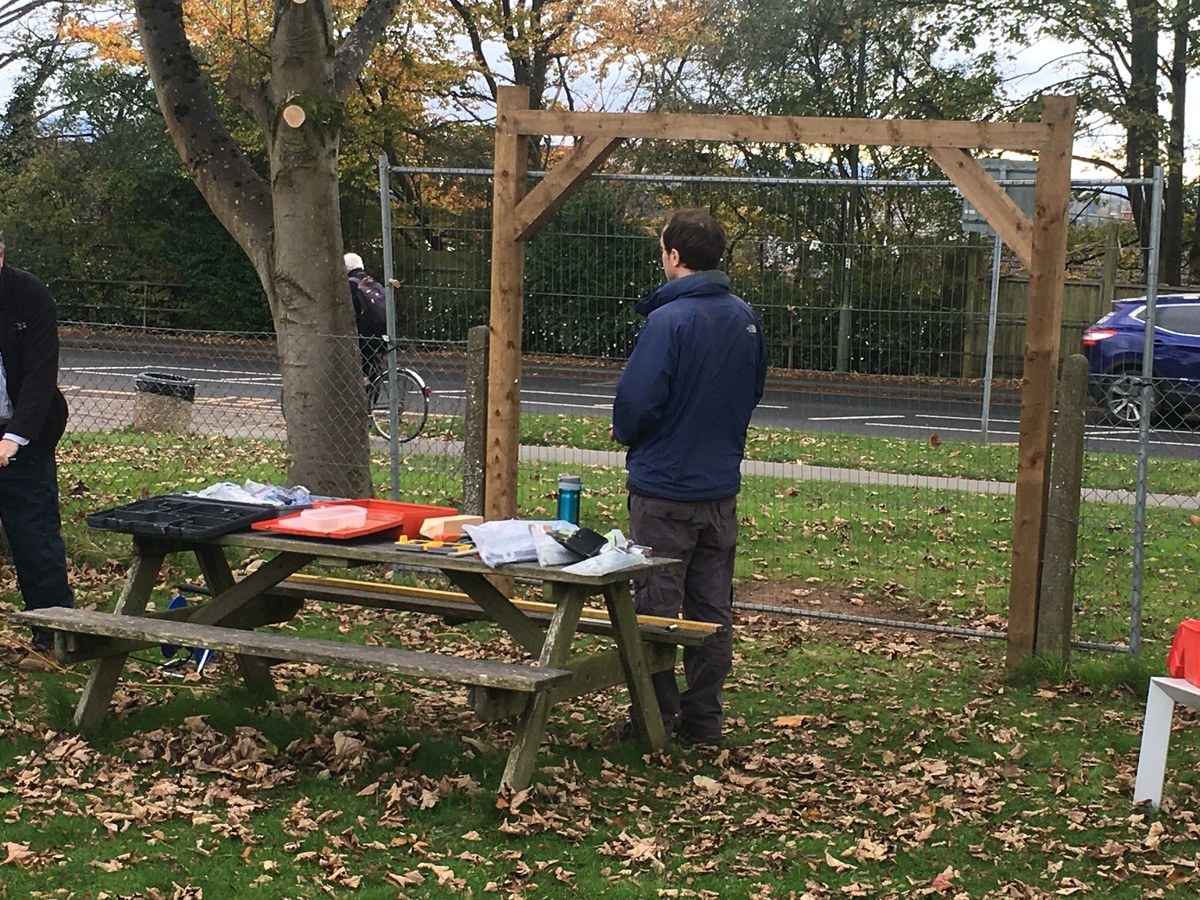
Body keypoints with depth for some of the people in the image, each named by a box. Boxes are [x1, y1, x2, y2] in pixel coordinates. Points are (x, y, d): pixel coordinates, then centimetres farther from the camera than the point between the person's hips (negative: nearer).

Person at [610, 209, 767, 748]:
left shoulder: (668, 320, -19)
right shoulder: (745, 318, 4)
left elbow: (636, 399, -20)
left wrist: (626, 435, 0)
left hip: (664, 486, -7)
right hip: (722, 485, 7)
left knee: (655, 610, 3)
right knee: (712, 609, 12)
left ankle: (656, 718, 8)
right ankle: (703, 719, 18)